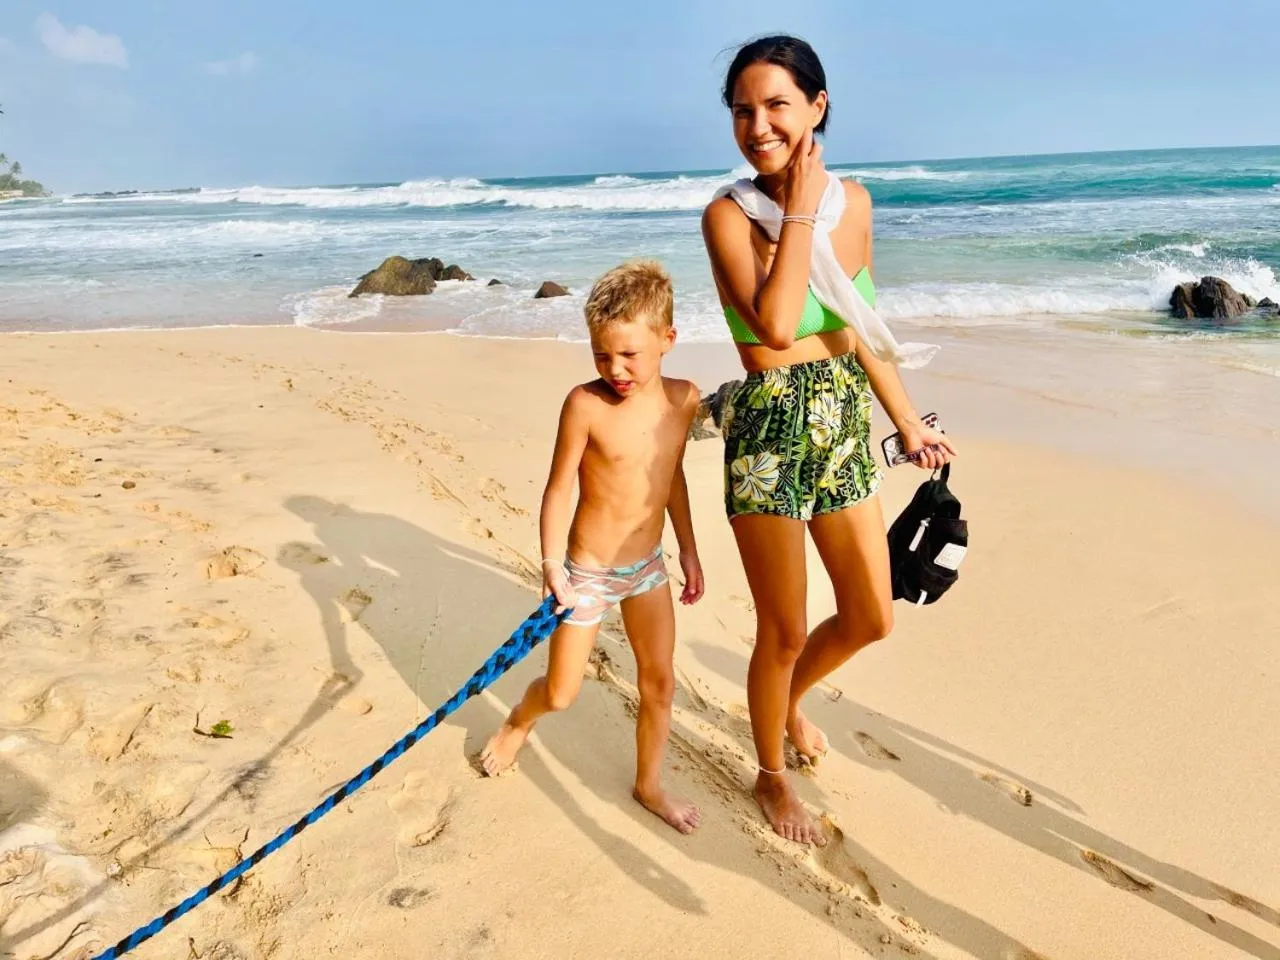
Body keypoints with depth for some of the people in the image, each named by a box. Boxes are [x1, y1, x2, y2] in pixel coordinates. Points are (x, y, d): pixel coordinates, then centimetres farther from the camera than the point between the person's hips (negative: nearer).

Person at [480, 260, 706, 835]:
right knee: (561, 694, 9)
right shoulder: (586, 403, -21)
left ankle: (649, 785, 32)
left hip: (647, 566, 4)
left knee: (659, 681, 9)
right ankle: (518, 723, 44)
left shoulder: (684, 399, -5)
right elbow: (559, 488, -14)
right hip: (587, 571, -4)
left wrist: (688, 551, 14)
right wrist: (552, 565, -19)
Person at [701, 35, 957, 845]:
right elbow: (777, 326, -27)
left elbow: (861, 330, 13)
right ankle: (772, 776, 32)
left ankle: (791, 697, 45)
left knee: (871, 618, 15)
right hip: (769, 436, -5)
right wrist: (800, 208, -19)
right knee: (784, 632, 6)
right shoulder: (729, 214, -12)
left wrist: (909, 424, 17)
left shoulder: (852, 201, 4)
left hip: (846, 428, 6)